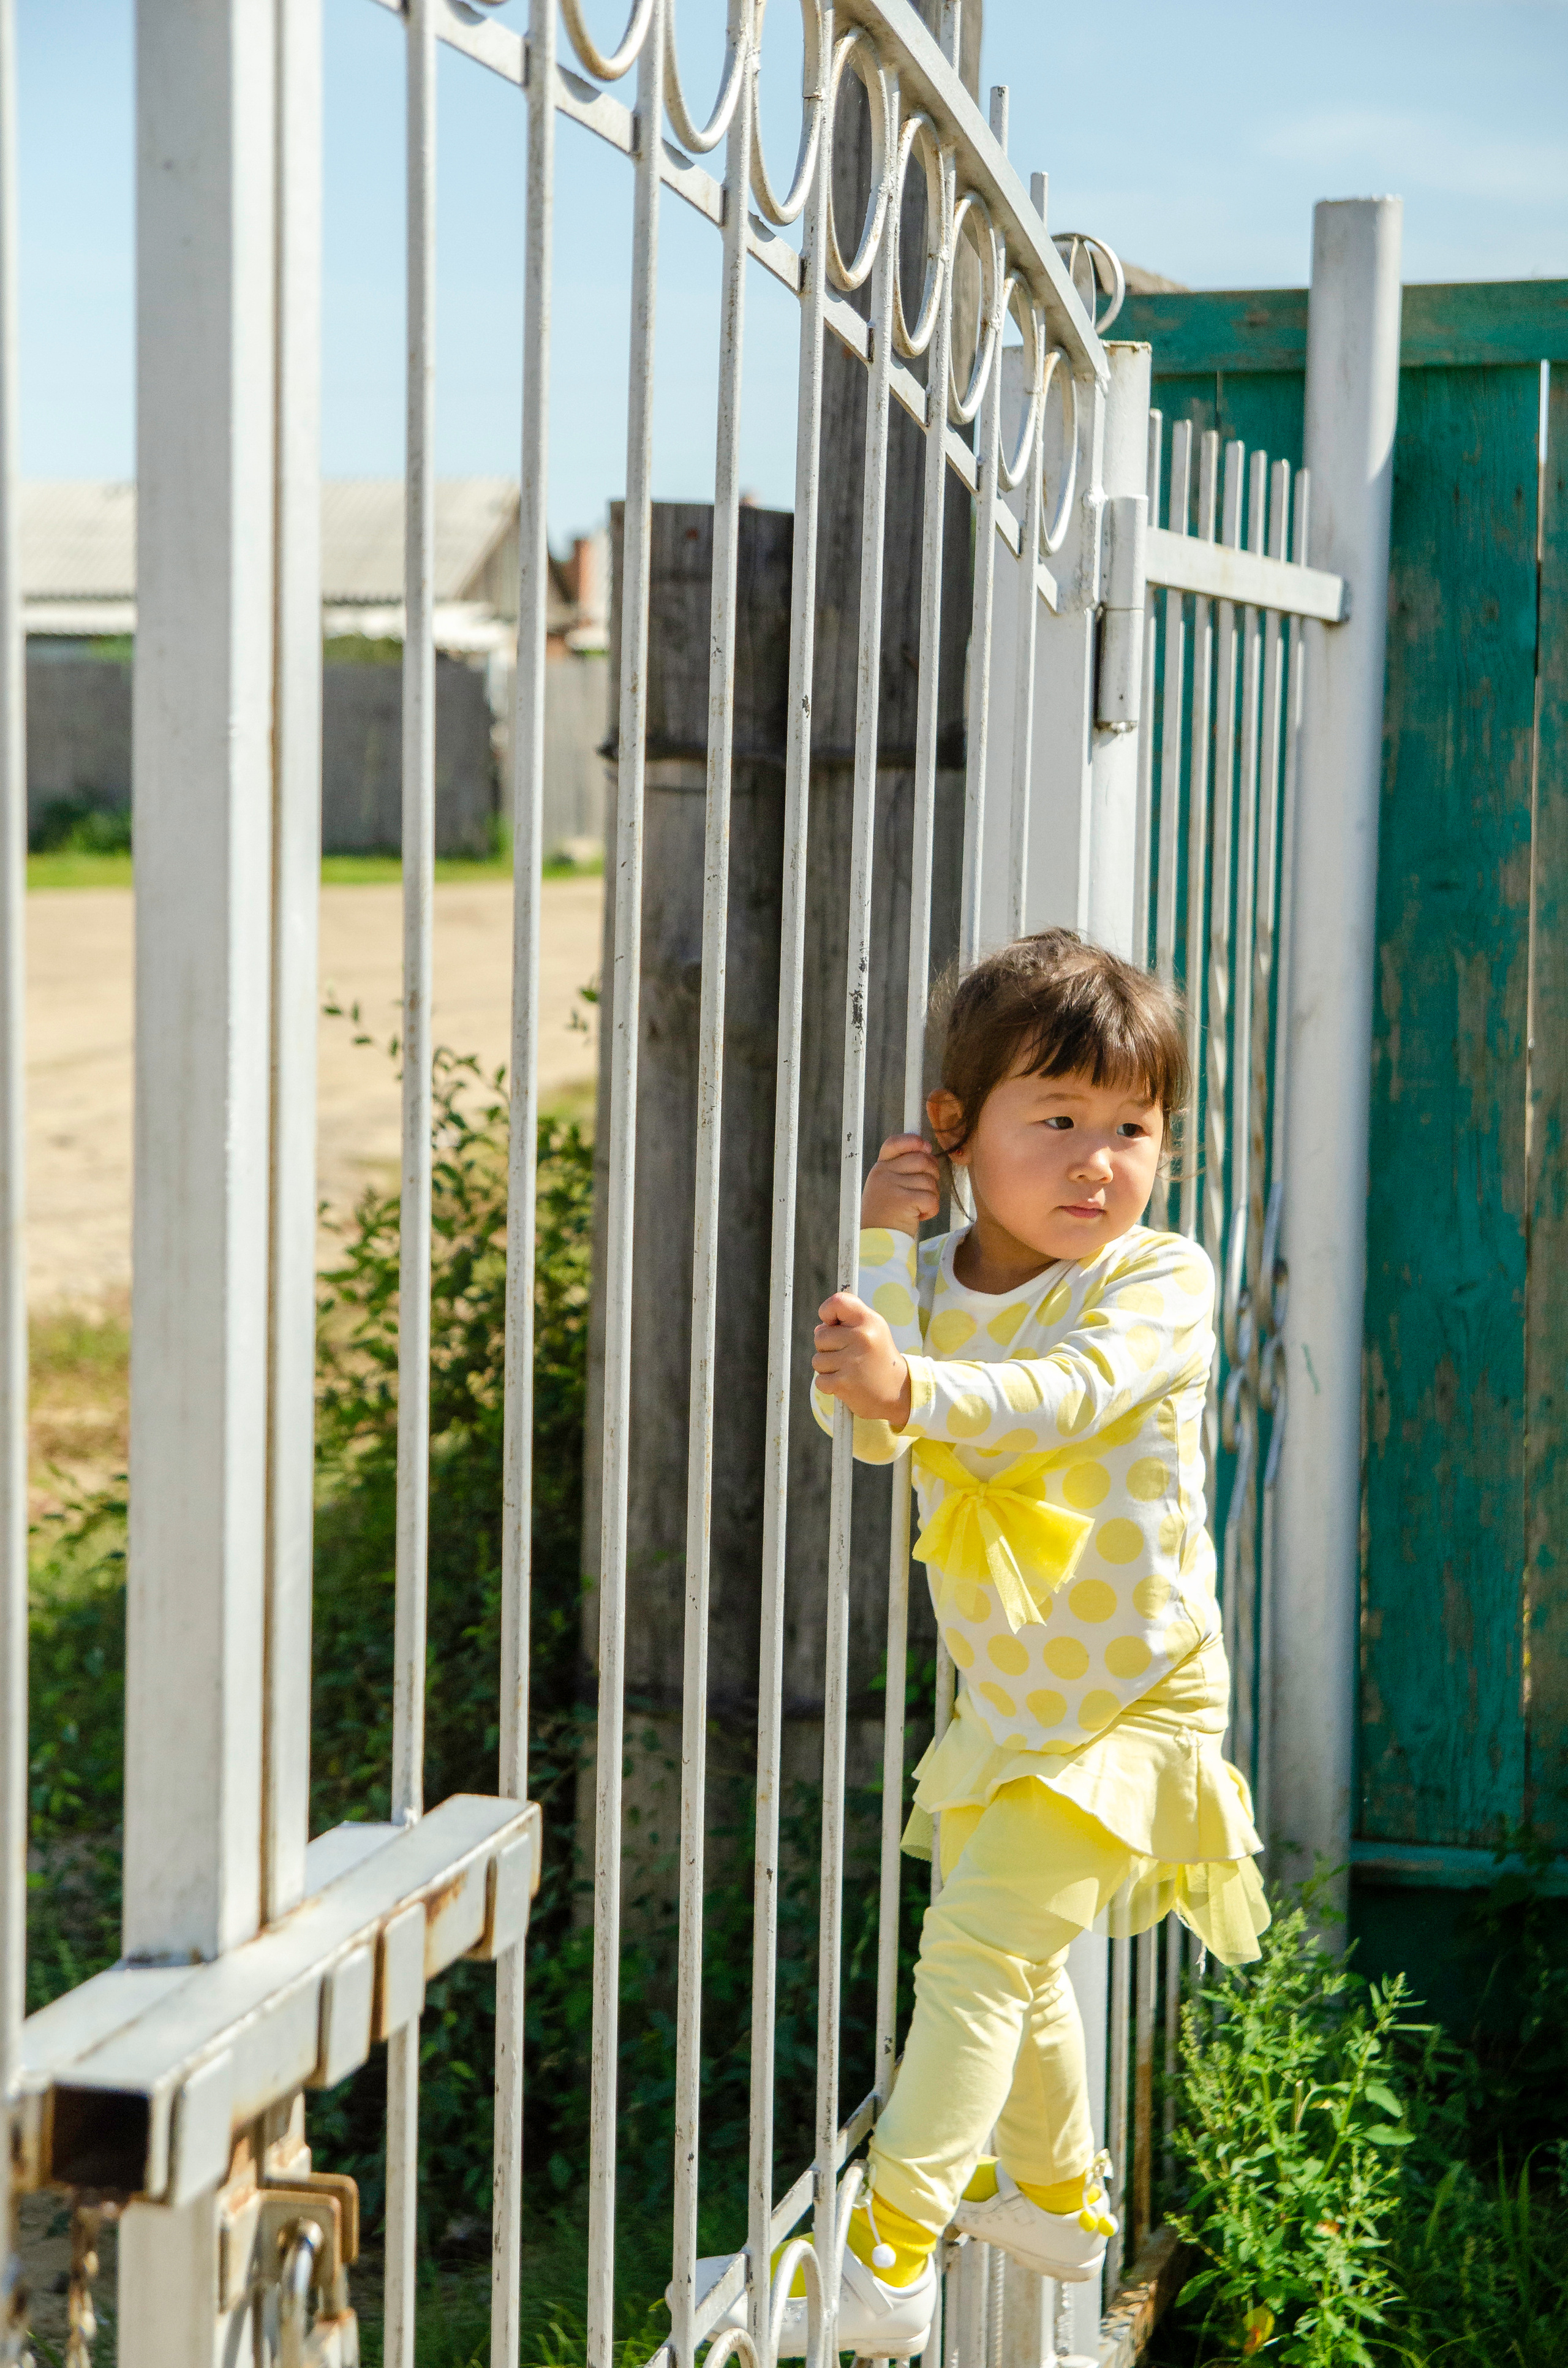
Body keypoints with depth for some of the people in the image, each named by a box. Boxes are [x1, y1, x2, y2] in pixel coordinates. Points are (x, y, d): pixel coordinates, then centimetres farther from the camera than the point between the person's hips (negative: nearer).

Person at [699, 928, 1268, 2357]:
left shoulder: (1160, 1279, -17)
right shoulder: (939, 1280, -1)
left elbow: (1067, 1392, -36)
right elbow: (865, 1431, -16)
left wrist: (913, 1385, -52)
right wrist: (886, 1248, -21)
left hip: (1134, 1694, -7)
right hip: (1004, 1693, 7)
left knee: (979, 1943, -17)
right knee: (1012, 1956, 24)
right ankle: (1059, 2199, 47)